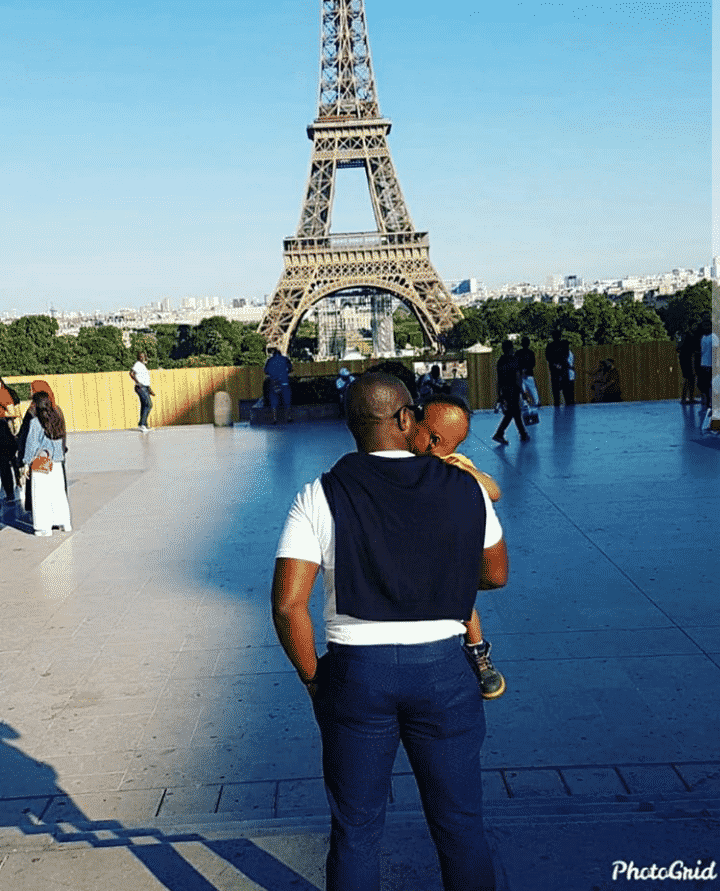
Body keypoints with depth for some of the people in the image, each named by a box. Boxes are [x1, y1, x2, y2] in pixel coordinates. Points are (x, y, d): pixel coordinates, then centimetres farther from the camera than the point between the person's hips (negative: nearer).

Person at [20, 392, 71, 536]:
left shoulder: (35, 422, -13)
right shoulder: (57, 419, 3)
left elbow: (32, 443, -10)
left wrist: (26, 463, -4)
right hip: (56, 461, 6)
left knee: (41, 494, 1)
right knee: (58, 492, 14)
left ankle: (45, 527, 4)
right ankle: (65, 523, 19)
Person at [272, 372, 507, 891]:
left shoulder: (320, 498, -7)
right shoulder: (465, 488, -2)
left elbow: (288, 605, -12)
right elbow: (496, 575, 11)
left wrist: (312, 677, 2)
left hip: (355, 671, -1)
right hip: (443, 668, 1)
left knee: (355, 831, 15)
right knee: (460, 824, 17)